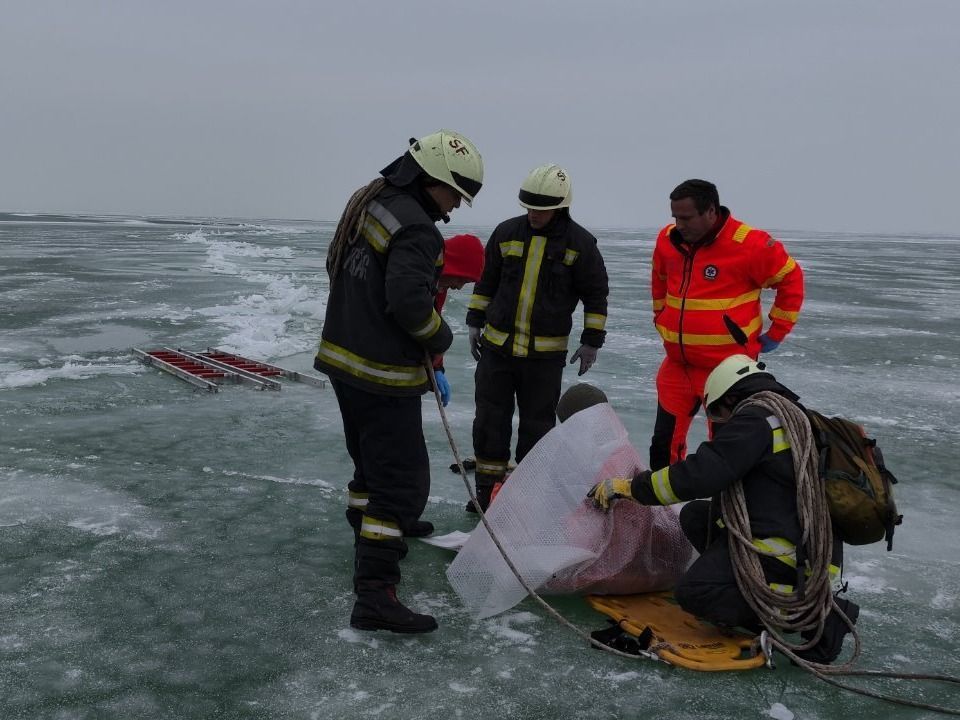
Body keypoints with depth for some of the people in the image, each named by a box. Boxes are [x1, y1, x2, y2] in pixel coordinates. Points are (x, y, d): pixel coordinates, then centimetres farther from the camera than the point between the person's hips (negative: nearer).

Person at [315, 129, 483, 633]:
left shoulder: (367, 203, 9)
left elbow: (337, 267, 18)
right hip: (384, 375, -10)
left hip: (344, 358, 10)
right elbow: (409, 302, -29)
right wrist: (440, 336, -10)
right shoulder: (417, 230, -22)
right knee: (402, 479, -6)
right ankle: (374, 592, -7)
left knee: (372, 462, 25)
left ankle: (369, 539, 43)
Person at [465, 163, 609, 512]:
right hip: (497, 345, 3)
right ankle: (488, 486, 20)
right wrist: (475, 322, 10)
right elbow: (485, 281, 12)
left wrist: (591, 341, -1)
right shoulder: (506, 232, 2)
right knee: (490, 419, 7)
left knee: (537, 425, 7)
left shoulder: (580, 243, -6)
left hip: (546, 353, -2)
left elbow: (596, 295, 2)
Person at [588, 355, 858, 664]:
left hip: (789, 553, -10)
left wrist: (626, 487, -9)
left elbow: (700, 475, -19)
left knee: (692, 593, -12)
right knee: (695, 516, 14)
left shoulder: (755, 418, -12)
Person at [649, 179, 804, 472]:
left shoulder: (749, 244, -15)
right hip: (677, 364, 6)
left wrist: (776, 333, -2)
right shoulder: (667, 240, 2)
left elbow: (791, 280, -4)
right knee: (664, 443, 12)